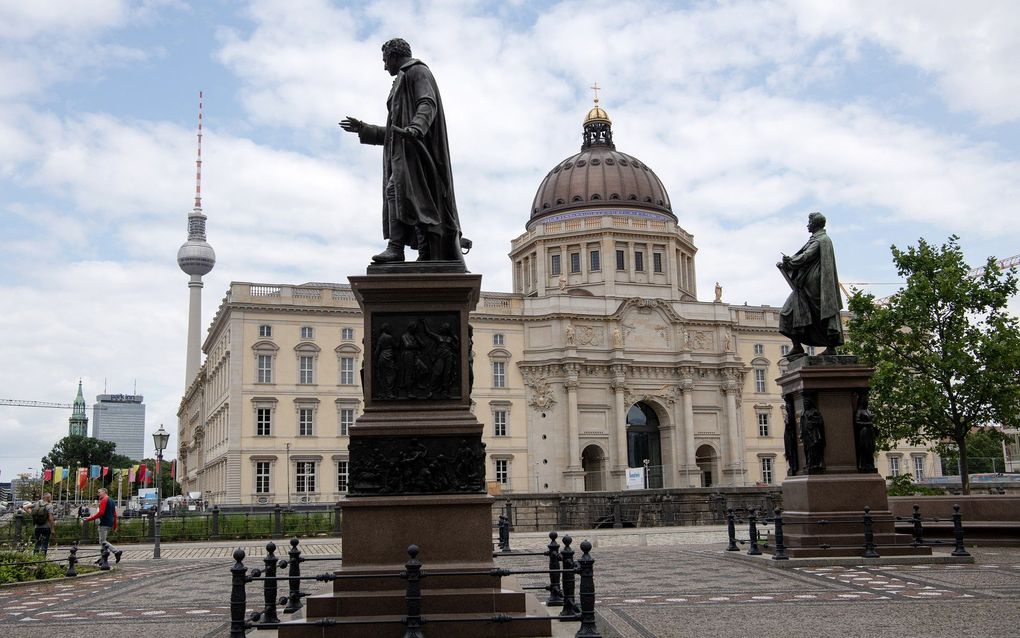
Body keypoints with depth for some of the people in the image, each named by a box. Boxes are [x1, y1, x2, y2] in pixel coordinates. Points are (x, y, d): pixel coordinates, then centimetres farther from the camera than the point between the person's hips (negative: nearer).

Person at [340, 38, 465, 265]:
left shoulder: (417, 71, 4)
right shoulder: (403, 82, 33)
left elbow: (428, 104, -17)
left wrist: (415, 127, -35)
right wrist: (363, 129, 31)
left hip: (414, 145, -10)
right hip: (404, 151, 10)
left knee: (397, 188, -24)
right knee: (418, 200, 0)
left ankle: (395, 246, -36)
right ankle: (426, 254, -6)